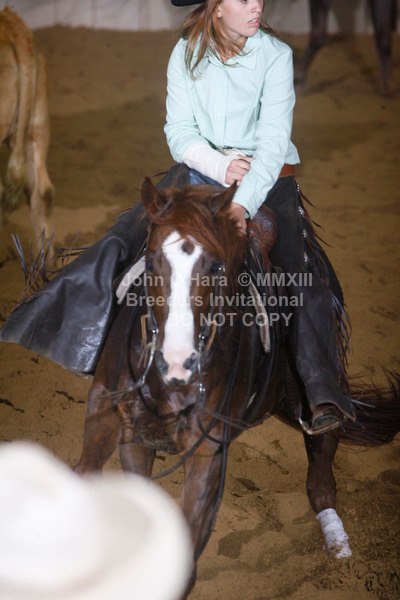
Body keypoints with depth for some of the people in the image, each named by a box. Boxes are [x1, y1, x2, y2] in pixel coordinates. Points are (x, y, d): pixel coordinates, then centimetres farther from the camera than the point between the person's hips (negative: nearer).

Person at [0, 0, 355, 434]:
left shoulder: (276, 56, -12)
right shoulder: (187, 54, -4)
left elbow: (274, 140, -20)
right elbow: (180, 131, -3)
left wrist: (243, 203, -33)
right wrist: (221, 165, -21)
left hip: (267, 178, -3)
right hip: (200, 169, 3)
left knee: (303, 277, -21)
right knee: (129, 234, -13)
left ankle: (322, 394, -21)